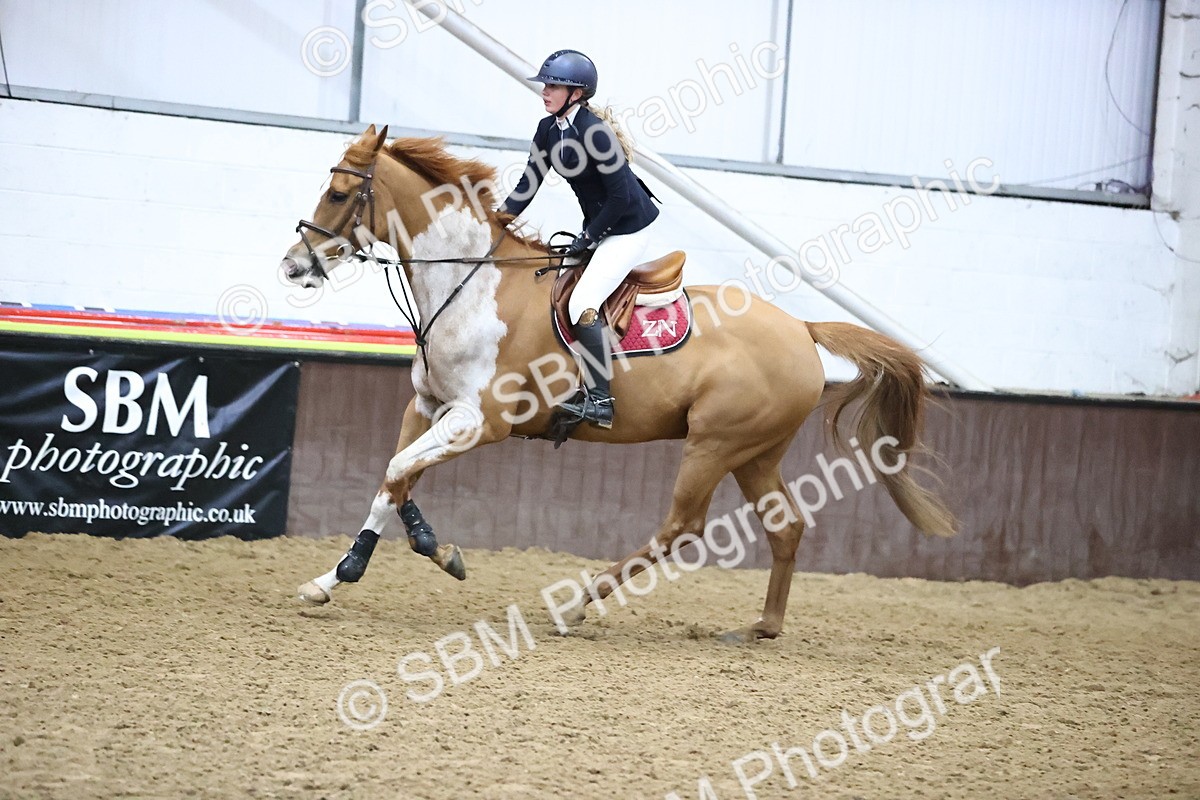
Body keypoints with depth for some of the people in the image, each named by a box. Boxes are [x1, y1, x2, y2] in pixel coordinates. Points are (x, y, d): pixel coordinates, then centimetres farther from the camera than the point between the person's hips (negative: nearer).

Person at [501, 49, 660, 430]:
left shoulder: (593, 132, -26)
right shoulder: (549, 130, 0)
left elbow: (620, 195, -24)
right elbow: (527, 187, 6)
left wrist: (587, 238, -17)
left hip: (628, 229, -10)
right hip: (598, 224, 10)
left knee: (583, 305, -20)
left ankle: (600, 402, -17)